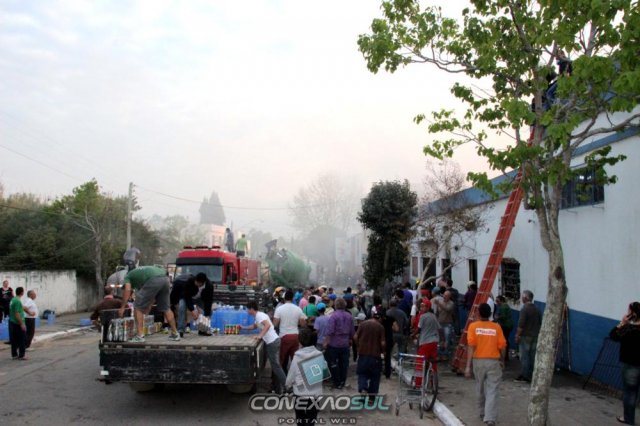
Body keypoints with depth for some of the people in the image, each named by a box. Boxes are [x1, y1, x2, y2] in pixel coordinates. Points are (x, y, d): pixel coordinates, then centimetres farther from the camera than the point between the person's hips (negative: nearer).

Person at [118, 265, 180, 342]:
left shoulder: (127, 277, 25)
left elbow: (127, 289, 4)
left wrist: (122, 307, 7)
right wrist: (149, 306, 42)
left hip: (154, 280, -7)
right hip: (165, 279, 7)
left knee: (138, 307, 7)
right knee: (165, 308, 22)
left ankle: (140, 335, 2)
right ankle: (175, 334, 27)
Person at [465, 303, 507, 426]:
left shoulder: (473, 326, -4)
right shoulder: (496, 327, -1)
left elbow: (471, 346, -11)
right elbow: (502, 347, -1)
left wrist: (468, 366, -10)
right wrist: (502, 361, 18)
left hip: (478, 361, 1)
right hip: (493, 361, -1)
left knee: (480, 388, 19)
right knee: (492, 391, -2)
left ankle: (483, 412, 36)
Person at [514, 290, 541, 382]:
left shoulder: (525, 309, -14)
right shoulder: (537, 309, 9)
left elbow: (521, 324, -17)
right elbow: (540, 323, 15)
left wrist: (517, 335, -11)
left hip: (525, 336, -7)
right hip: (535, 336, 7)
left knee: (524, 356, -2)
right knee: (532, 356, 9)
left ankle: (524, 376, 0)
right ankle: (531, 375, 13)